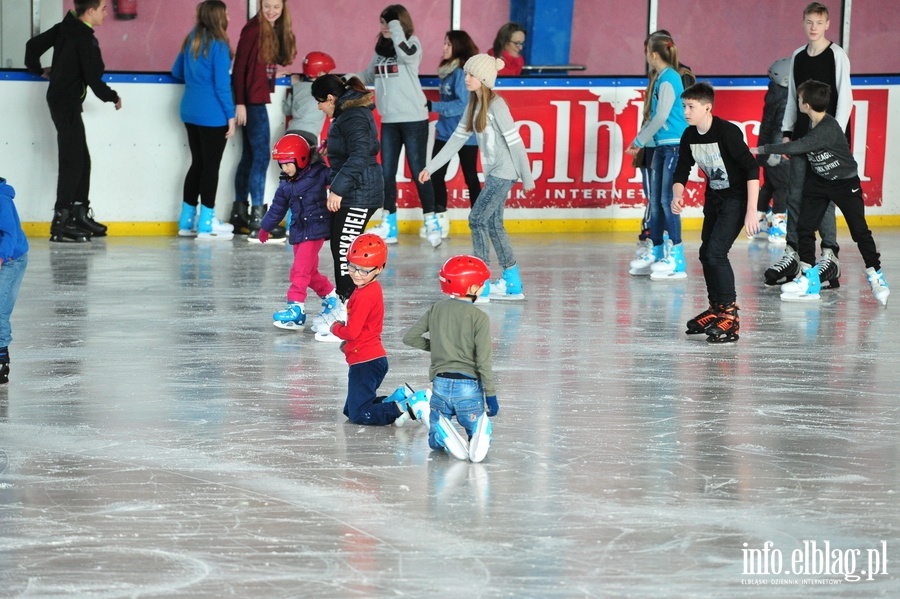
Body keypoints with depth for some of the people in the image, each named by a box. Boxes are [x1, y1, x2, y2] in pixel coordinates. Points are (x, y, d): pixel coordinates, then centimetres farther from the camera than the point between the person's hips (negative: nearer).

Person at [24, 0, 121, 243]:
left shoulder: (64, 29, 7)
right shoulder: (85, 40, -18)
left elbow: (33, 45, 15)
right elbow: (94, 79, -18)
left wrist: (37, 69, 31)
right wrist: (113, 98, -2)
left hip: (60, 101, 9)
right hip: (67, 104, -9)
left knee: (82, 160, 16)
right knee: (72, 162, -9)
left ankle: (80, 214, 23)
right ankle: (60, 224, -11)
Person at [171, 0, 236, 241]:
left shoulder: (191, 41, 8)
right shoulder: (218, 46, -14)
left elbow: (177, 72, 18)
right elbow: (222, 84, -16)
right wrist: (231, 115, -10)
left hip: (190, 113, 7)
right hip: (213, 116, -7)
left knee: (197, 163, 16)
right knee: (211, 165, 0)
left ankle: (186, 221, 18)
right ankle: (206, 223, 2)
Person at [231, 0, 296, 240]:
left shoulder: (277, 31, 10)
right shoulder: (254, 29, -13)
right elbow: (240, 66, -14)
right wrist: (240, 103, -17)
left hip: (260, 99, 8)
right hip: (251, 100, -8)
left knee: (249, 156, 14)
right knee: (261, 156, -10)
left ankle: (239, 215, 22)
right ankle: (257, 221, -11)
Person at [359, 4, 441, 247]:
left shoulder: (412, 43, -5)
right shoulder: (381, 48, 12)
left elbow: (406, 53, -28)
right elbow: (369, 75, 22)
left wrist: (396, 27, -17)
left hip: (413, 118, -6)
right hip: (389, 120, 6)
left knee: (418, 171, -4)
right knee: (387, 172, 6)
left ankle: (431, 223, 3)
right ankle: (388, 225, 13)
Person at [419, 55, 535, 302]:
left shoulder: (496, 105, -16)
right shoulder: (474, 105, 11)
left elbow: (515, 142, -16)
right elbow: (457, 139, 14)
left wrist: (527, 178, -14)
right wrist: (431, 166, 10)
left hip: (504, 171, -9)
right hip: (492, 171, 9)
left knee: (478, 219, -11)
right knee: (493, 223, 11)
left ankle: (481, 285, -9)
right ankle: (512, 284, 19)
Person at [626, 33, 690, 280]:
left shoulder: (669, 79, -13)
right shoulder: (661, 79, 15)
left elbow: (662, 117, -16)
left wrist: (640, 141, -7)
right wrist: (639, 140, 22)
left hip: (675, 145, -10)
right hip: (662, 146, 10)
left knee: (667, 200, -11)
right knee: (656, 201, 11)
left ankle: (676, 258, -10)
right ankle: (657, 252, 18)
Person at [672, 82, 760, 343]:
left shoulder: (727, 132, -25)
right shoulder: (689, 136, -2)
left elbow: (752, 169, -25)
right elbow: (682, 171, 5)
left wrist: (751, 211, -28)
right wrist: (677, 195, -17)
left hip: (737, 197, -8)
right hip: (714, 198, 8)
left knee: (716, 252, -18)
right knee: (706, 253, 12)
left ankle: (730, 314, -13)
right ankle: (716, 309, 27)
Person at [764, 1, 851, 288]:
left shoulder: (837, 55, -4)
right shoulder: (798, 57, 12)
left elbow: (845, 97, -7)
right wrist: (787, 131, 10)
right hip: (801, 136, 5)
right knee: (795, 195, 4)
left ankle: (829, 258, -5)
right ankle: (791, 256, 9)